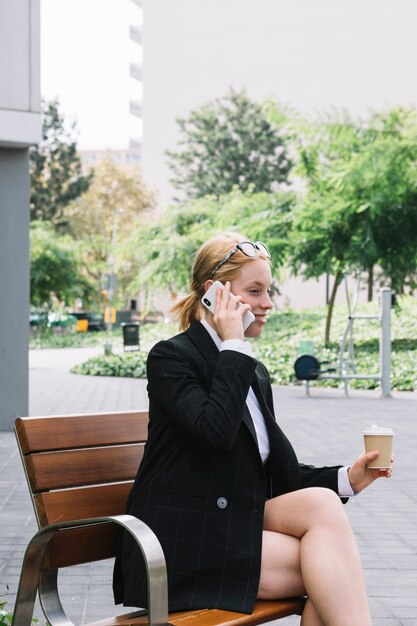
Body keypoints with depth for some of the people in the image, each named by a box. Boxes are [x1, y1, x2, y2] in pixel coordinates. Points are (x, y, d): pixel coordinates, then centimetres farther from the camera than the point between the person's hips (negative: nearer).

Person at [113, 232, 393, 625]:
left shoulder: (255, 374, 16)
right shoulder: (171, 357, -6)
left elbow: (275, 471, 16)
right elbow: (215, 430, -24)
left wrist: (346, 478, 1)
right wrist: (233, 347, -15)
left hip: (238, 523, 7)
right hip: (184, 545, -7)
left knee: (321, 501, -22)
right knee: (329, 567, -22)